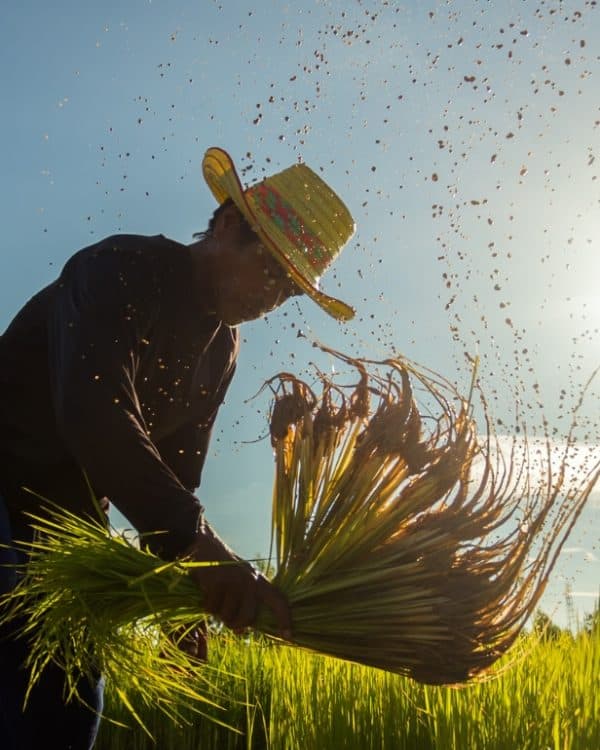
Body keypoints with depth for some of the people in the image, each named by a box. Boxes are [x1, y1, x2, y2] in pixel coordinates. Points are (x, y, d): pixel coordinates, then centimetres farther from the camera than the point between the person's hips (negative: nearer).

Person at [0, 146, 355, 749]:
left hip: (65, 518, 8)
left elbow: (176, 472, 8)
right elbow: (95, 415, -38)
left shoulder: (222, 349, 4)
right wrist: (197, 542, -47)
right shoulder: (123, 270, -21)